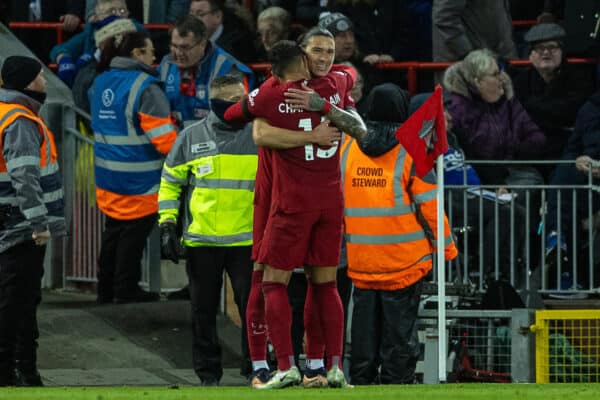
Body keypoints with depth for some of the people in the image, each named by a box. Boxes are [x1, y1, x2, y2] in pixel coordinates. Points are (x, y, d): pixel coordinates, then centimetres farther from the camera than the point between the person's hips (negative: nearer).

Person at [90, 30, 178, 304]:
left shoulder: (100, 83, 9)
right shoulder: (144, 87, -17)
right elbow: (164, 138, -20)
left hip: (107, 176, 8)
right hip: (139, 179, -8)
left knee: (113, 230, 18)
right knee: (133, 232, 3)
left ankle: (106, 290, 25)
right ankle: (126, 291, 9)